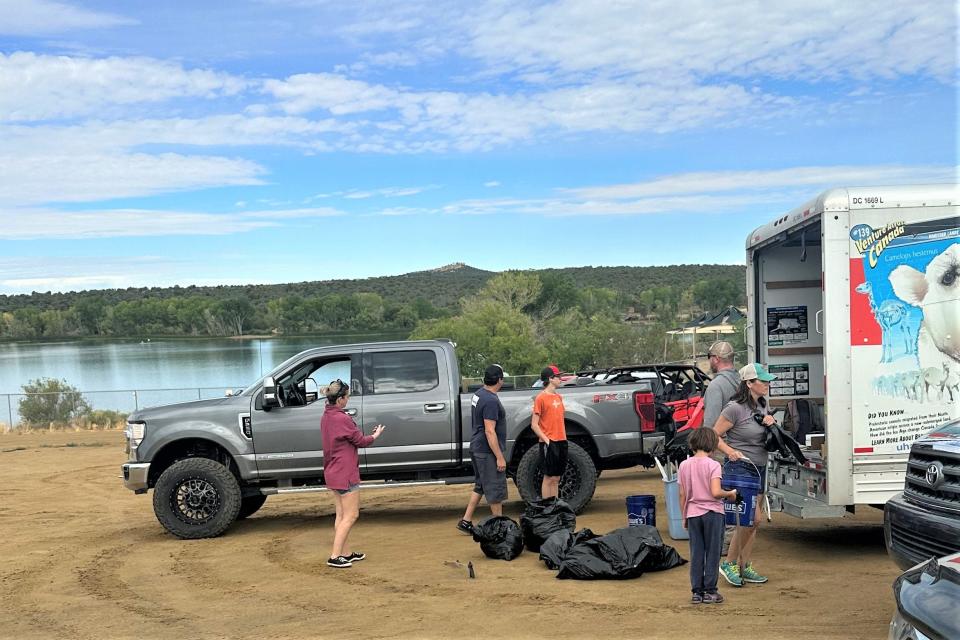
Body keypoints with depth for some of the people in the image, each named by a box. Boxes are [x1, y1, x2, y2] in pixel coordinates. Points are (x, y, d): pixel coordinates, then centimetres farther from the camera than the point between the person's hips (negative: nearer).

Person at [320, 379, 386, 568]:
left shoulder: (326, 417, 7)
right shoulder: (342, 419, -21)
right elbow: (360, 441, -10)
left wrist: (369, 435, 4)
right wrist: (375, 435, 8)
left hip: (332, 473, 9)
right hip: (345, 474, -9)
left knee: (341, 515, 14)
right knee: (351, 516, -2)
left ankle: (346, 553, 21)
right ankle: (335, 557, -4)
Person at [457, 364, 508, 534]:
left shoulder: (479, 394, 10)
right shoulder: (491, 401, -20)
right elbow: (489, 431, -24)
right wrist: (500, 457, -21)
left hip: (477, 448, 10)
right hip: (488, 451, -10)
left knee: (481, 486, 16)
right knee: (495, 489, -1)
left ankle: (466, 522, 17)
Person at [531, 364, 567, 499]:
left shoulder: (559, 397, 14)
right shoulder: (541, 398, -9)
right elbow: (534, 425, -11)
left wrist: (564, 437, 11)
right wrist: (546, 440, -17)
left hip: (561, 442, 7)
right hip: (549, 443, -7)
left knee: (556, 478, 11)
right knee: (549, 477, -3)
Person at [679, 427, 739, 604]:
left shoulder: (684, 465, 2)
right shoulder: (713, 465, -10)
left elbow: (682, 494, 5)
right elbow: (715, 492, -20)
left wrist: (684, 517, 14)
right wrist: (730, 494, -1)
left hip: (693, 513, 4)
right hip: (712, 513, -4)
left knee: (696, 554, 8)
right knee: (712, 553, 5)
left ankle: (696, 592, 11)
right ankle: (710, 591, 8)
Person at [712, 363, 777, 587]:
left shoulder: (762, 405, 10)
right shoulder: (735, 408, -14)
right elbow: (714, 436, -11)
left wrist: (770, 422, 4)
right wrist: (730, 451, -25)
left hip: (759, 468, 8)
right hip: (739, 468, -8)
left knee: (751, 521, 10)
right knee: (752, 518, -16)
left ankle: (745, 567, 19)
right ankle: (729, 563, -2)